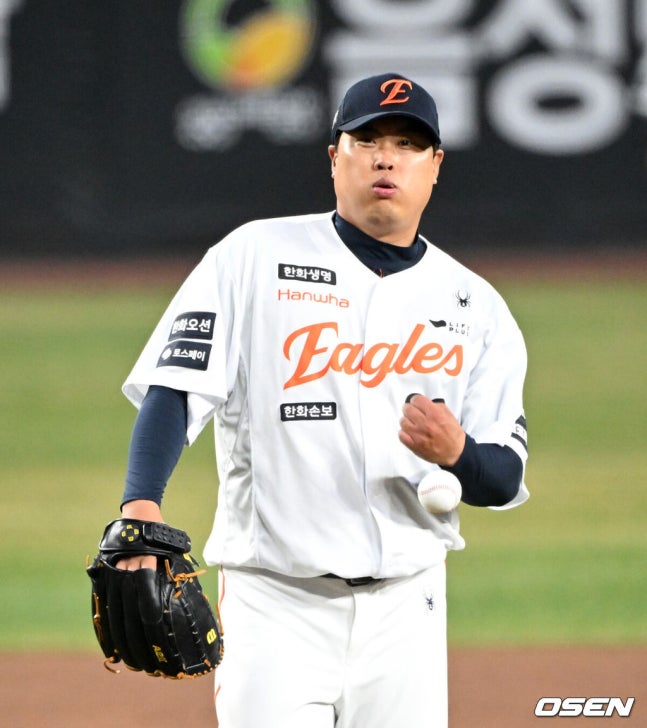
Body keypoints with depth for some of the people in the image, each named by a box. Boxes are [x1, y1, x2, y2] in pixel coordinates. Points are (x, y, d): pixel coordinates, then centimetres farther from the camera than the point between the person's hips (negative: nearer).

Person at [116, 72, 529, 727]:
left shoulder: (474, 305, 10)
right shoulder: (254, 257, 3)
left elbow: (504, 482, 9)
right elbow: (176, 385, -6)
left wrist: (455, 452, -15)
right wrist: (140, 505, -22)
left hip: (407, 608, 3)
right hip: (275, 604, -3)